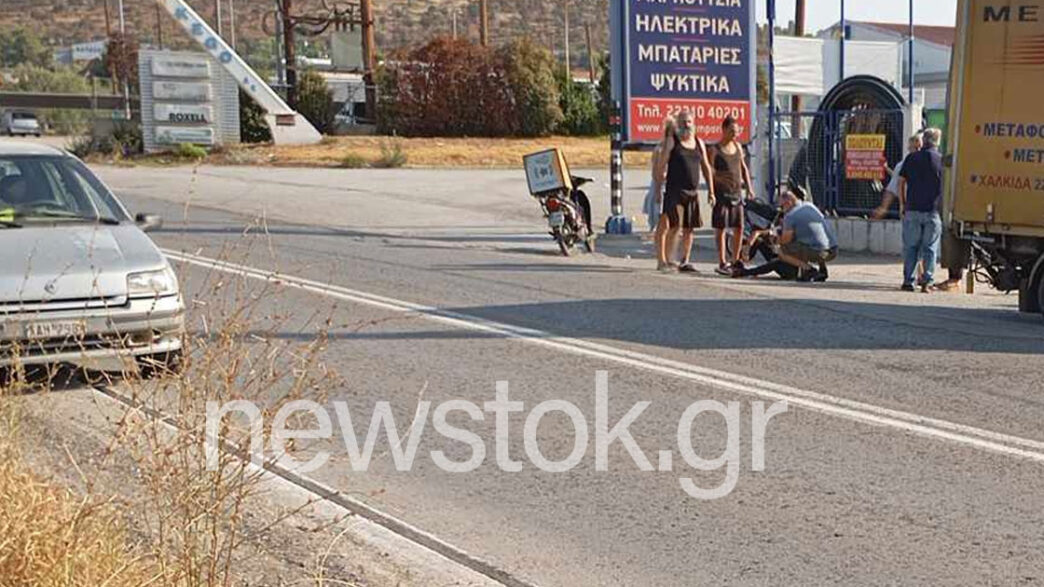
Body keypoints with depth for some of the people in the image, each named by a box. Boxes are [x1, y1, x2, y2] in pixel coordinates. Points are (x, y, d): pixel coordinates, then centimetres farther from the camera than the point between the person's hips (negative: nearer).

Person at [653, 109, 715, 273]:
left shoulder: (699, 143, 15)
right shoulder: (671, 141, 1)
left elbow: (706, 168, 18)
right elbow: (662, 166, -2)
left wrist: (711, 191, 13)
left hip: (693, 192, 5)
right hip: (674, 190, -5)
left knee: (689, 229, 6)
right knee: (675, 226, -14)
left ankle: (685, 261, 15)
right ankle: (663, 260, -9)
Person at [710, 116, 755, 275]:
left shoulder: (738, 147, 12)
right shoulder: (716, 149, -6)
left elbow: (744, 168, 18)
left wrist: (749, 188, 12)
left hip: (737, 192, 6)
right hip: (721, 192, -6)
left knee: (739, 227, 7)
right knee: (721, 228, -2)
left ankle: (736, 260, 18)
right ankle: (722, 263, 1)